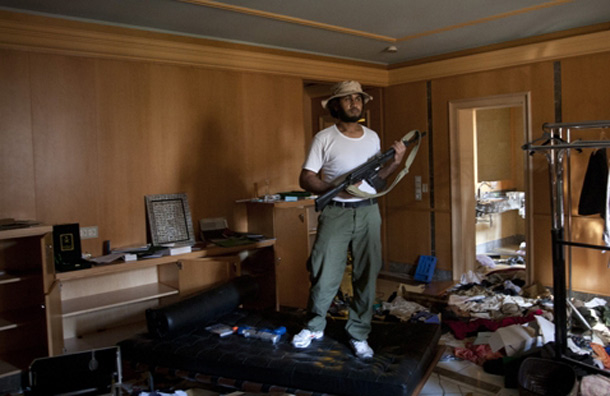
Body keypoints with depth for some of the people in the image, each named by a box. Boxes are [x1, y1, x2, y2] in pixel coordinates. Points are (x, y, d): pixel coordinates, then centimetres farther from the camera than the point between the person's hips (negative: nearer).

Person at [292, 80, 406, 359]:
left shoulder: (372, 137, 13)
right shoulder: (324, 138, -2)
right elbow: (305, 179, -6)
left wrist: (395, 162, 1)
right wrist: (334, 188, -21)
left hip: (368, 213, 4)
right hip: (335, 213, -4)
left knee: (366, 277, 5)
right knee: (325, 275, 0)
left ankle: (358, 335, 20)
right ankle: (314, 327, 24)